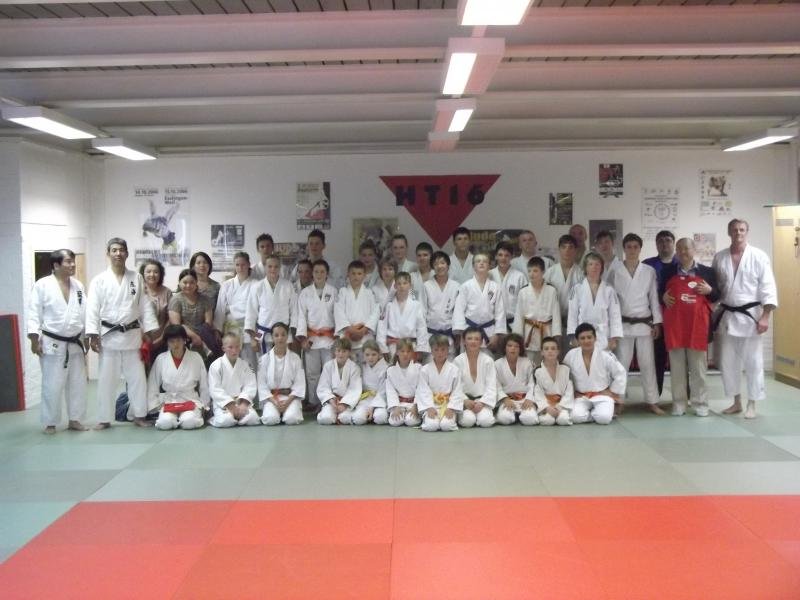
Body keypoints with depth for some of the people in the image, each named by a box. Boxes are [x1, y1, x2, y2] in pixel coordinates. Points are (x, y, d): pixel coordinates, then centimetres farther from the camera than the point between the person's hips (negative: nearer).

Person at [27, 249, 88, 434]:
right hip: (52, 344, -5)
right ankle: (50, 423, 13)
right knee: (52, 386, 0)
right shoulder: (42, 285, -8)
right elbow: (34, 314, -8)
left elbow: (84, 312, 11)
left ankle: (75, 420, 21)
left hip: (75, 344, 5)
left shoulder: (78, 285, 7)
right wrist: (34, 339, -13)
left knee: (78, 384, 9)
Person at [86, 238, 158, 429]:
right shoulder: (99, 280, -1)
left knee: (137, 377, 6)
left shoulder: (137, 278, 6)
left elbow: (145, 306, 5)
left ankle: (139, 415, 18)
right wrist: (93, 335, -12)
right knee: (107, 379, 5)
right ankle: (104, 419, 15)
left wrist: (152, 331, -1)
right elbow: (92, 309, -5)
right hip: (109, 335, -2)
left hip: (132, 335, 2)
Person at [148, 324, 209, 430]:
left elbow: (204, 386, 7)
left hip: (190, 401, -1)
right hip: (168, 401, 1)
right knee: (165, 423, -29)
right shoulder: (160, 359, 0)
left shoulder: (196, 358, -2)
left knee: (189, 422, -30)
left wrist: (203, 407, 9)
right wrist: (155, 407, 2)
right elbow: (152, 386, 7)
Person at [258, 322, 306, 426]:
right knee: (271, 419, -28)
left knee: (291, 419, -28)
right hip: (271, 397, 0)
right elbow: (262, 385, -1)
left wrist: (287, 401, -14)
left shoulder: (295, 358, 2)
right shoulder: (264, 359, 2)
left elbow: (299, 384, 0)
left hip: (290, 397, 0)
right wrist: (275, 402, -15)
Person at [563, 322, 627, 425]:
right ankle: (594, 413, 5)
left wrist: (614, 393, 0)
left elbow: (620, 374, -1)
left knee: (604, 418, -28)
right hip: (581, 396, 1)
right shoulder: (571, 355, -9)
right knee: (576, 417, -27)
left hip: (602, 395, -1)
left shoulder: (605, 355, -13)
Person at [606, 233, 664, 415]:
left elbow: (654, 298, 6)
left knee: (647, 363, 5)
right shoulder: (615, 270, 0)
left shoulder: (649, 271, 5)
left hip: (644, 323, 1)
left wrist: (657, 323, 1)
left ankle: (652, 402, 13)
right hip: (623, 324, -1)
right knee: (621, 363, 0)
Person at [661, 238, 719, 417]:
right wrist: (663, 296, -5)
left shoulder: (707, 271, 7)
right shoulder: (668, 271, 9)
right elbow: (660, 291, 16)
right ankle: (679, 403, 13)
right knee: (677, 366, 5)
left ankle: (700, 403, 13)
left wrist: (710, 290, -9)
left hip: (697, 324, -1)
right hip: (674, 324, 1)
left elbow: (717, 296, 11)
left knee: (698, 366, 4)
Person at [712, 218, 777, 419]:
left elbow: (768, 288, -8)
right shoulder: (719, 257, 5)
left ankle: (752, 404, 15)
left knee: (753, 362, 2)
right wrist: (712, 313, 7)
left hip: (750, 316, -4)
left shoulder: (759, 256, -5)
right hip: (727, 316, 4)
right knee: (728, 362, 9)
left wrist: (765, 316, -14)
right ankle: (736, 402, 23)